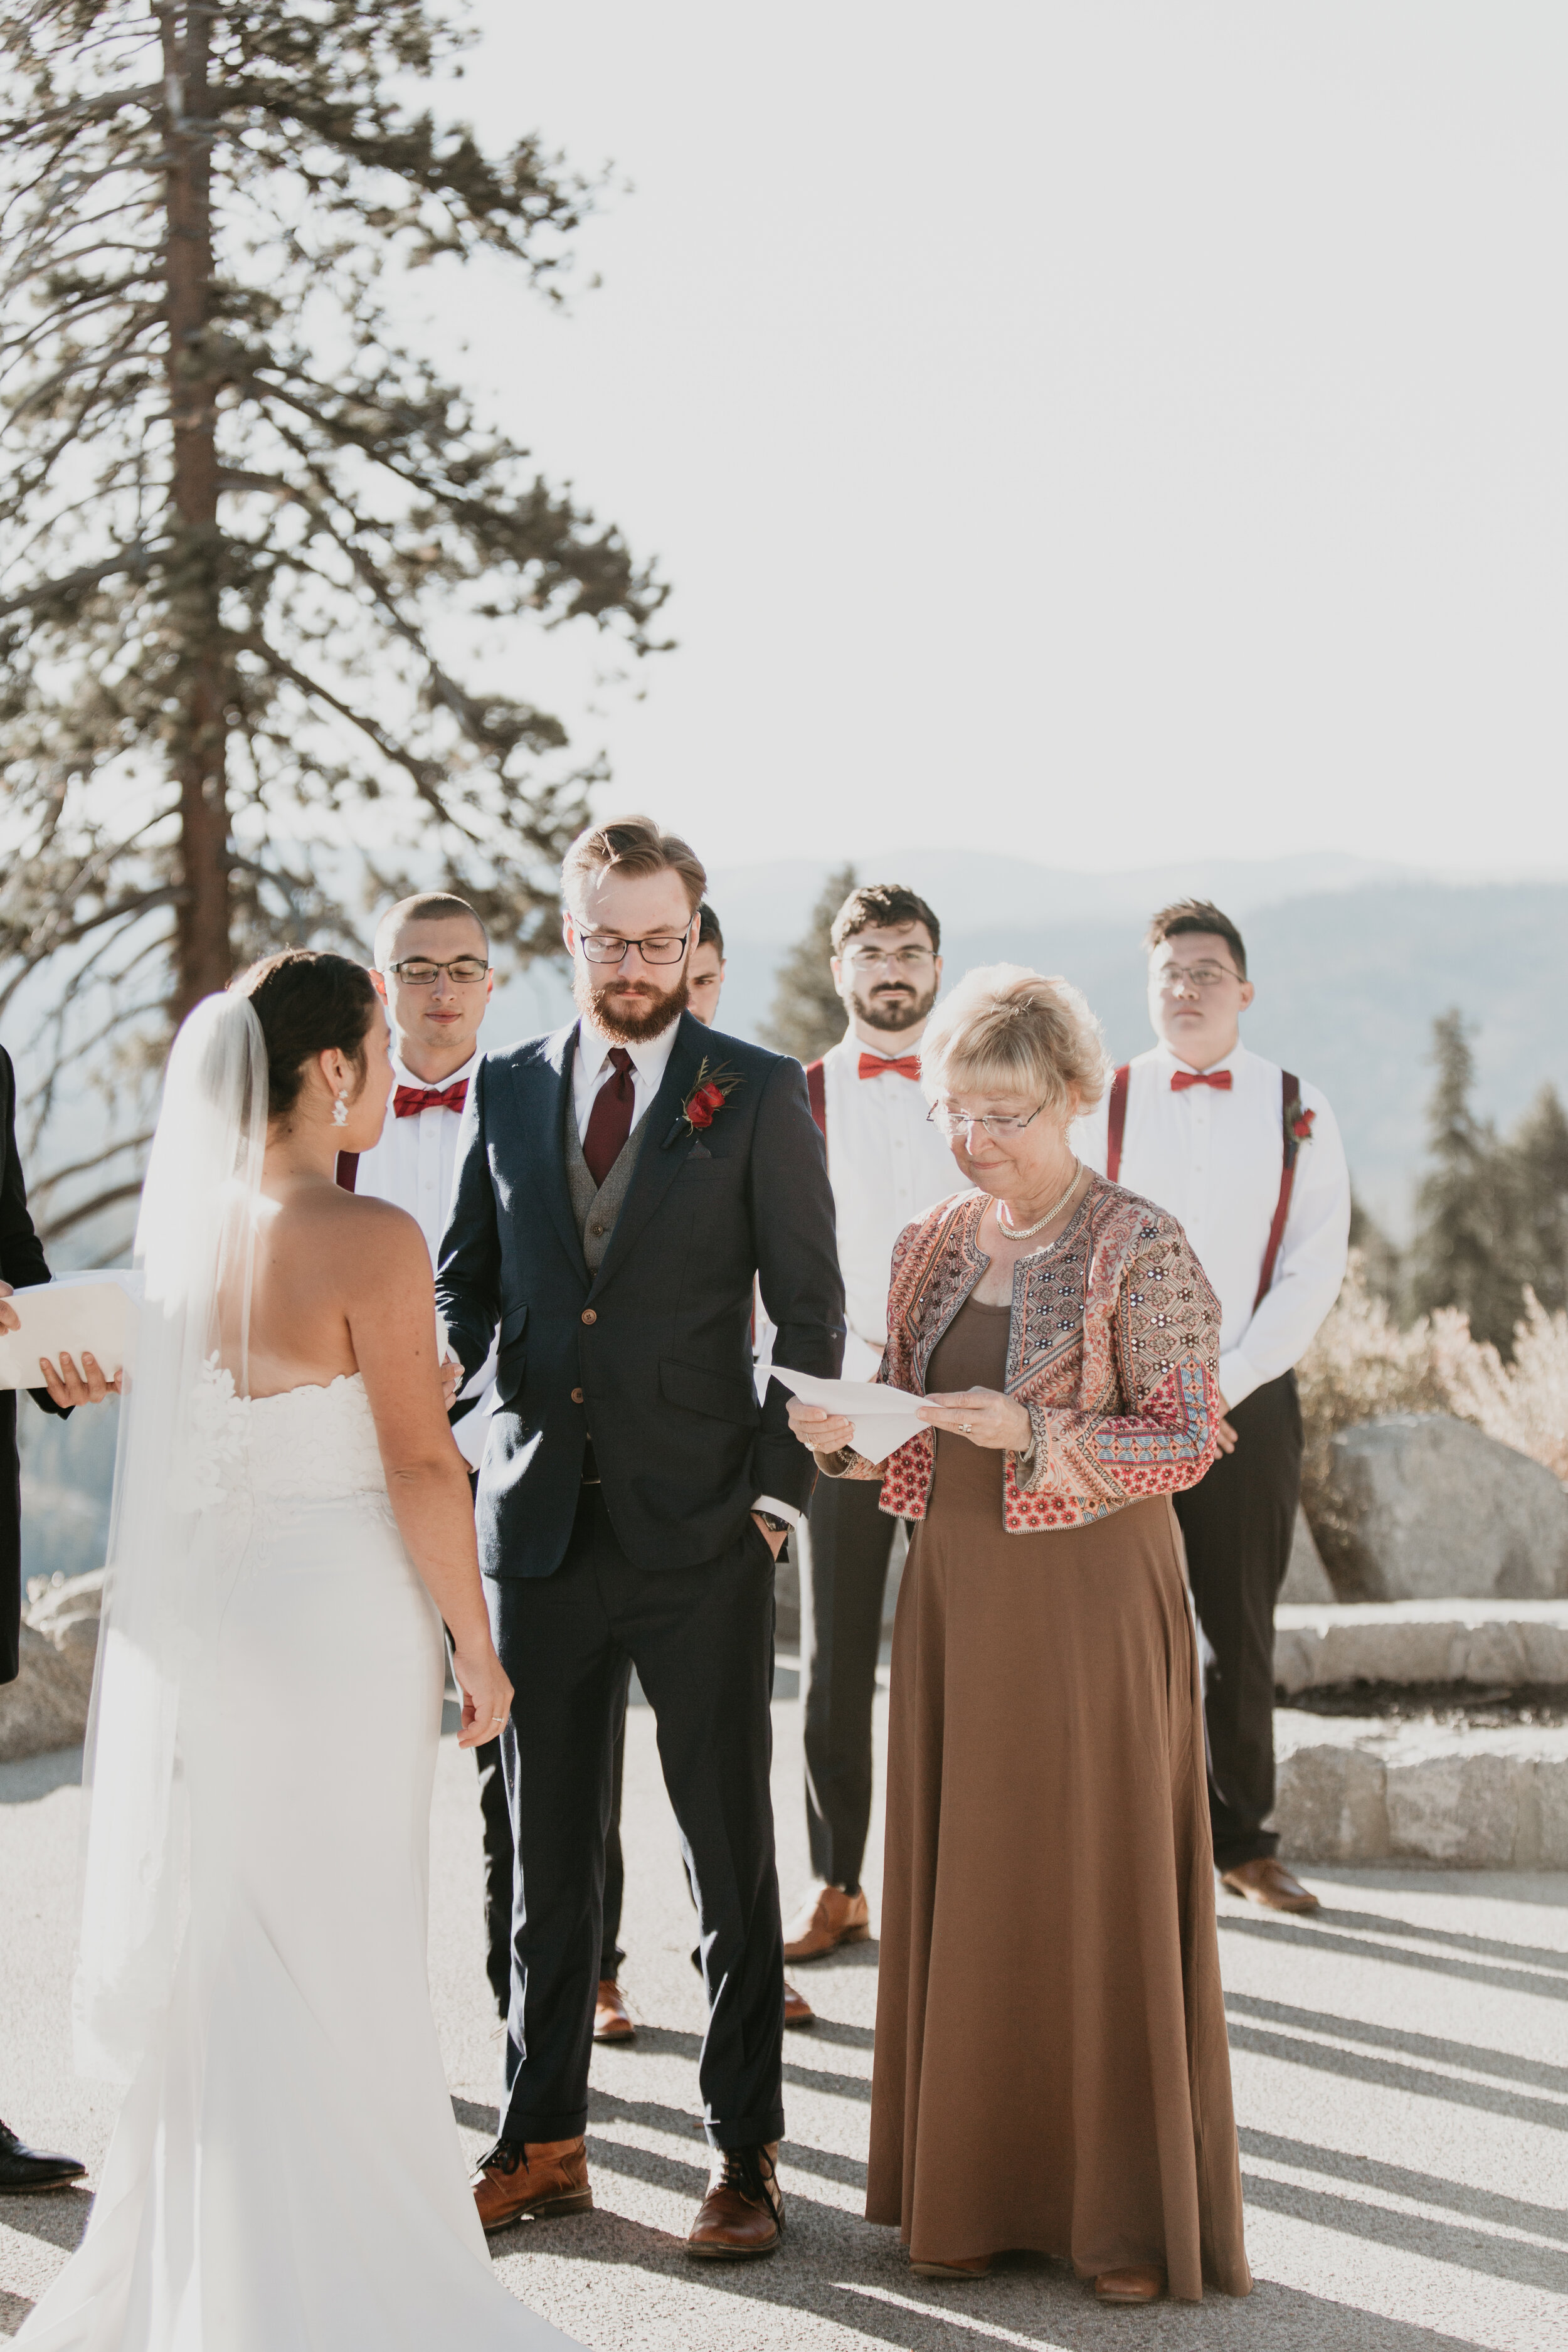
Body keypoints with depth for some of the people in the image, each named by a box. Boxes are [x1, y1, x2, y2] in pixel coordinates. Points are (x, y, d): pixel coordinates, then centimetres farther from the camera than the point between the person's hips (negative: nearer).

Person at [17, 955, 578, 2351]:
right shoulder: (371, 1242, -17)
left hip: (197, 1618, 6)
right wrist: (478, 1650, -6)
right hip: (340, 1622, -6)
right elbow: (423, 1469, -15)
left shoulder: (180, 1222, 3)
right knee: (330, 1960, 5)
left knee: (216, 1955, 16)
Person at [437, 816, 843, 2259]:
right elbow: (465, 1278, 13)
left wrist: (781, 1489, -8)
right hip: (538, 1524, 3)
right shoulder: (506, 1090, 9)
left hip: (700, 1532, -3)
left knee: (732, 1855, 4)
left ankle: (746, 2152, 14)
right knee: (548, 1856, 11)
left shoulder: (758, 1095, -1)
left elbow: (810, 1303, -1)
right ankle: (541, 2141, 21)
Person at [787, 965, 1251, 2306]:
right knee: (964, 1892, 7)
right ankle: (976, 2194, 17)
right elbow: (913, 1436, 13)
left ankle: (1130, 2218, 9)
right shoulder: (936, 1248, 9)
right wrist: (842, 1437, -9)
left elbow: (1190, 1438, -13)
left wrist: (1032, 1433, -25)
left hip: (1091, 1604, -5)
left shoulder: (1139, 1251, -9)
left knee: (1102, 1891, 0)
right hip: (958, 1600, 5)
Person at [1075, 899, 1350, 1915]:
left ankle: (1245, 1840, 18)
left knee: (1243, 1631, 6)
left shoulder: (1297, 1113, 4)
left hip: (1250, 1404, 0)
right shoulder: (1102, 1106, 3)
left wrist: (1227, 1383, -10)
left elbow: (1315, 1269, -1)